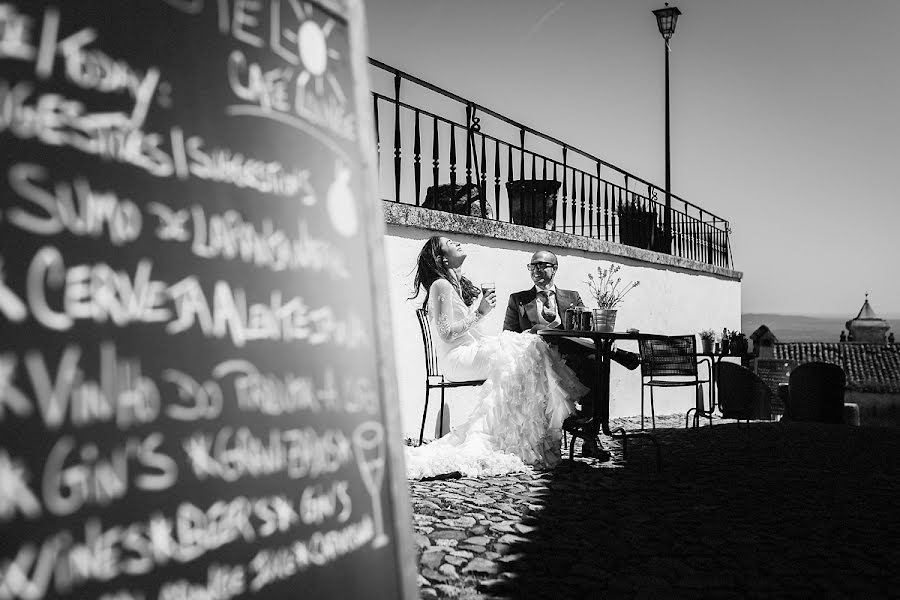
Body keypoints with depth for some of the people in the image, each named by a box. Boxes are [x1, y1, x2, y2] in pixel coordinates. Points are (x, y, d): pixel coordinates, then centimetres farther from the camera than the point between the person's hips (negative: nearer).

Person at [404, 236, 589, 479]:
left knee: (531, 347, -9)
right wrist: (480, 312, -17)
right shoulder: (441, 286, -9)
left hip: (475, 349, 9)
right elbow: (446, 333, -17)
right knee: (517, 359, -25)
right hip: (457, 357, -9)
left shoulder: (461, 283, 20)